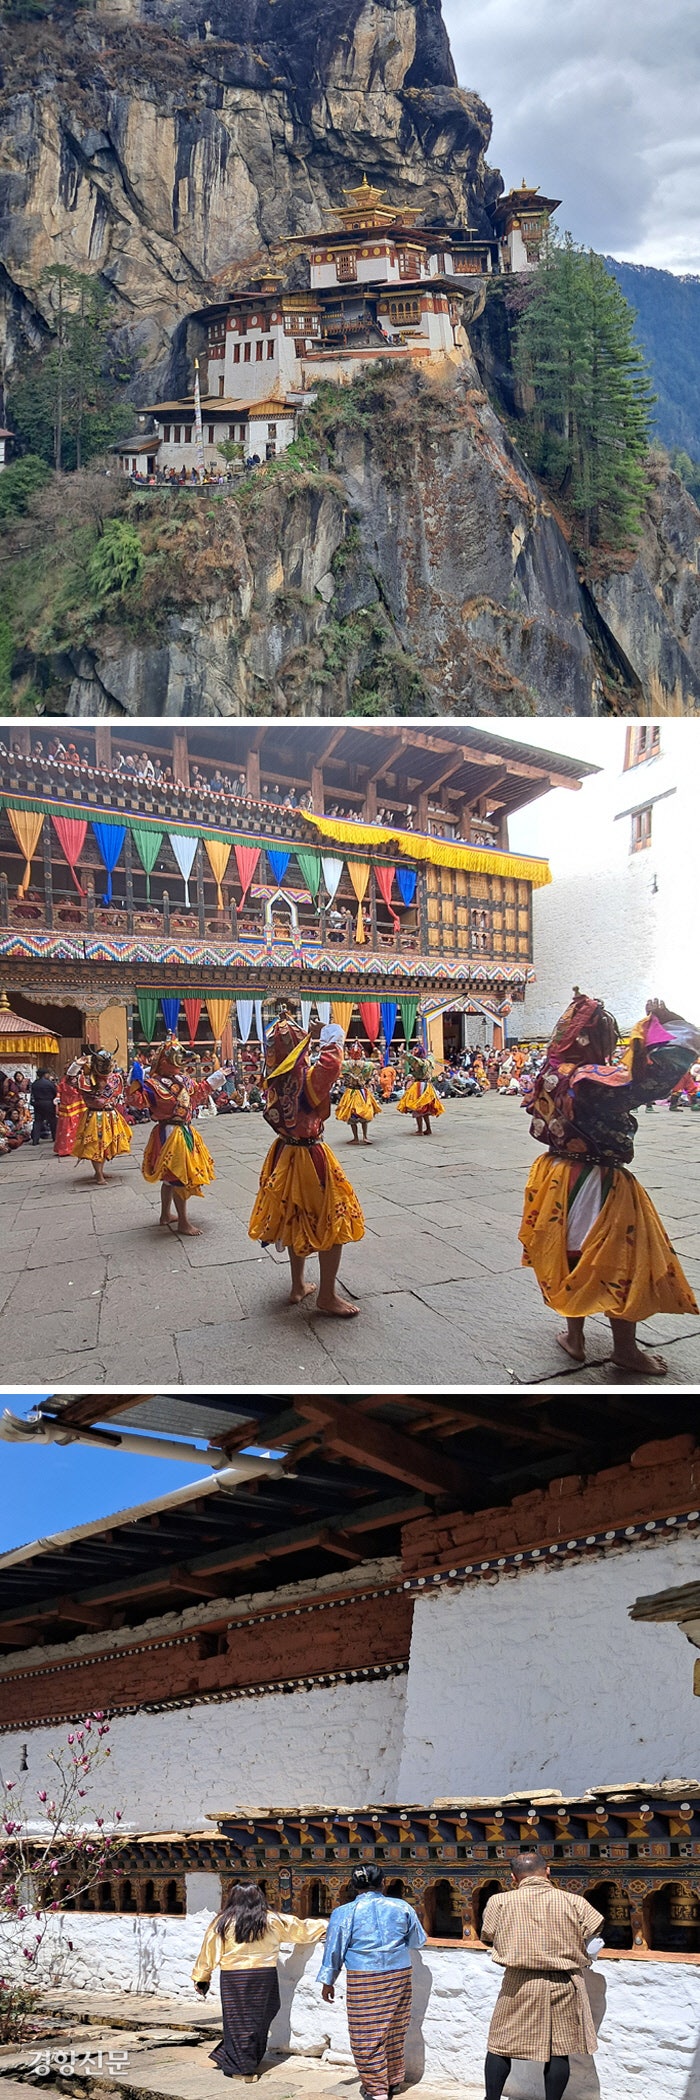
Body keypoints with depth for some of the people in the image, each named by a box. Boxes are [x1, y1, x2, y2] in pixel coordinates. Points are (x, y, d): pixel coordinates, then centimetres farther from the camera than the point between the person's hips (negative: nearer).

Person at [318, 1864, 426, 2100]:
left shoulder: (344, 1913, -3)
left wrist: (328, 1981, 12)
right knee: (394, 2031, 16)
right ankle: (392, 2080, 28)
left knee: (367, 2035, 4)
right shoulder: (402, 1907, 3)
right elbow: (418, 1940, 15)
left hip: (364, 1981, -3)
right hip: (399, 1975, 3)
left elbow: (334, 1949, 2)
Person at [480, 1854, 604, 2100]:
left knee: (501, 2045, 13)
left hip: (519, 1985, -1)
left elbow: (487, 1937, 7)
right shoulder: (574, 1902, -4)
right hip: (564, 1986, 1)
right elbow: (594, 1932, 7)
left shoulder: (500, 1902, -5)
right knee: (558, 2050, 9)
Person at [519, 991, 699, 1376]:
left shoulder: (552, 1075, -4)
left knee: (574, 1258, 21)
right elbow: (665, 1067, -32)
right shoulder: (599, 1082, -27)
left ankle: (574, 1335, 33)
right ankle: (625, 1349, 20)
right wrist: (661, 1021, -16)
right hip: (599, 1183, -7)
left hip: (560, 1180, 7)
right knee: (620, 1262, 9)